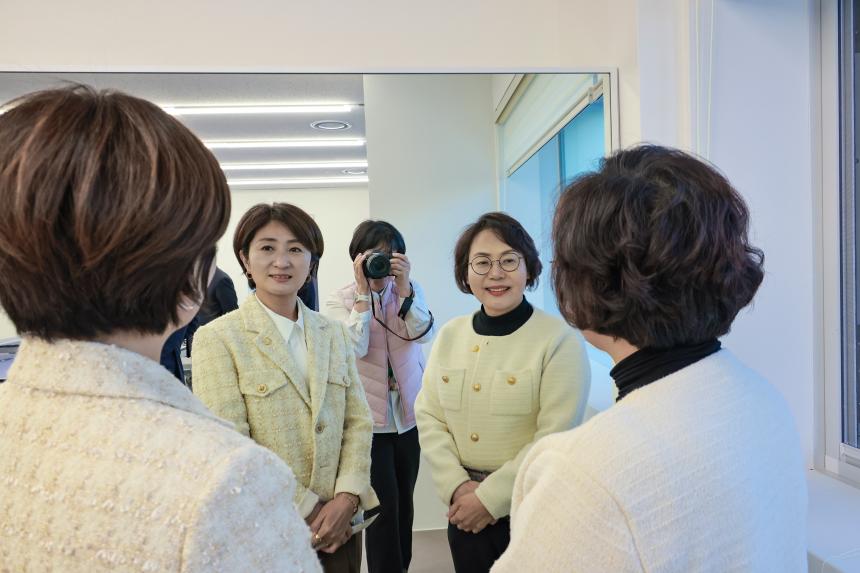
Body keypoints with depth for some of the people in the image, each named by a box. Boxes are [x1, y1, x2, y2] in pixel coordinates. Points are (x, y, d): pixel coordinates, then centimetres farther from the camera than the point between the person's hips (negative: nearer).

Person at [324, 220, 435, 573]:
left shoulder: (411, 289, 2)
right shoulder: (339, 300, -4)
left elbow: (424, 333, -14)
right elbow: (355, 348, -19)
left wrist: (403, 288, -24)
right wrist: (363, 292, -20)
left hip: (410, 413, 3)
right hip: (369, 418, -3)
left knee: (404, 501, 16)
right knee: (385, 504, -4)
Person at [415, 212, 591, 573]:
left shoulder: (560, 340, -14)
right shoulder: (449, 335, 2)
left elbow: (554, 439, -18)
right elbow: (428, 417, 1)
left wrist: (489, 497, -15)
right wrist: (458, 487, -9)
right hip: (465, 510, 4)